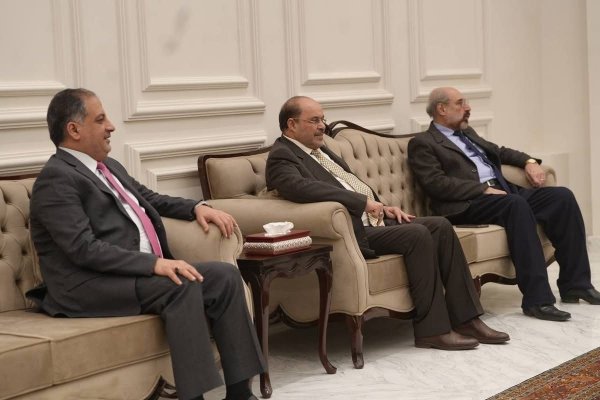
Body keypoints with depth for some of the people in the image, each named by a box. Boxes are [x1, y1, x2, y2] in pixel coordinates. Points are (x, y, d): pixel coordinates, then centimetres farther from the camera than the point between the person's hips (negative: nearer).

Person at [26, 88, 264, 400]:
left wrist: (196, 207, 14)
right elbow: (85, 249, -20)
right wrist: (154, 263, -26)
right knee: (182, 286, -30)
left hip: (143, 270, 9)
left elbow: (151, 199, 33)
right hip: (91, 287, -9)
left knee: (225, 275, -6)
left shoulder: (109, 167, 19)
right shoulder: (56, 179, -10)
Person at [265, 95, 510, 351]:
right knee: (417, 234, -25)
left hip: (372, 220, 10)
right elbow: (300, 188, -30)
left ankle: (465, 319, -4)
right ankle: (432, 330, -19)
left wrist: (382, 207, 10)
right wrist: (364, 201, -28)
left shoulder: (319, 150, 21)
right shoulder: (281, 157, -9)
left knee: (441, 226, -5)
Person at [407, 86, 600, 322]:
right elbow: (437, 184, -12)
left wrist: (529, 161, 15)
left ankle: (575, 284, -8)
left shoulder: (467, 133, 27)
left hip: (504, 192, 8)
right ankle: (537, 299, -36)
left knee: (562, 196, -11)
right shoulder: (422, 143, 1)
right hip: (468, 205, -8)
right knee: (517, 204, -36)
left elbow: (500, 152, 36)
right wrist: (484, 189, -17)